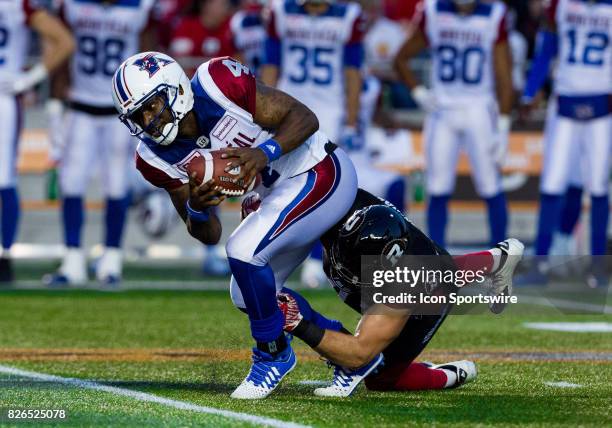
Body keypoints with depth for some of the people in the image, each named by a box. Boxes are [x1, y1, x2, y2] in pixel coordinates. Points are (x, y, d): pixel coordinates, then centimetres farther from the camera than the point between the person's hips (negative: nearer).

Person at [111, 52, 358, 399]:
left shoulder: (218, 83, -24)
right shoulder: (158, 157, -6)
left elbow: (305, 117, -19)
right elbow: (209, 236, -2)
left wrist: (266, 152, -37)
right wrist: (196, 209, -25)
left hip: (321, 172, -9)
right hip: (280, 194, 9)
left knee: (243, 252, -23)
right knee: (249, 296, 13)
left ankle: (274, 354, -1)